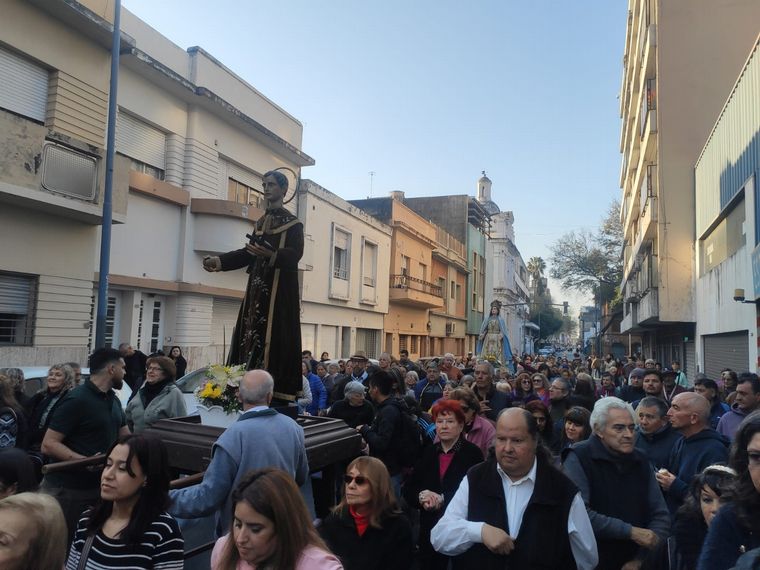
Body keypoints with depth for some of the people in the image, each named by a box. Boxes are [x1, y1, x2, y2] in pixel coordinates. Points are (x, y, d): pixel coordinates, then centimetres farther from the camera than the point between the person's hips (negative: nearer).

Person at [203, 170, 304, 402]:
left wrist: (270, 255, -35)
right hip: (257, 286, 7)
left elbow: (295, 253, -17)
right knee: (251, 335, 4)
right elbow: (248, 252, 16)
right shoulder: (260, 222, 19)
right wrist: (218, 261, 5)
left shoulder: (293, 223, -2)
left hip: (280, 288, -7)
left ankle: (277, 394, -7)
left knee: (274, 338, -11)